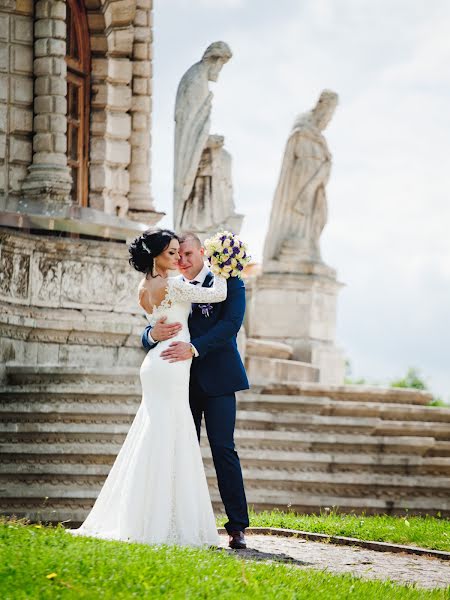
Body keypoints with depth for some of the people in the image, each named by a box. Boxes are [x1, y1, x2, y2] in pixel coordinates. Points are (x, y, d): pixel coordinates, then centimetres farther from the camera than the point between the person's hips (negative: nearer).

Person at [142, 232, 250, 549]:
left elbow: (231, 324, -15)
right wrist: (154, 334, -20)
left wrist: (194, 348, -26)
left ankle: (238, 527, -9)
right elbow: (147, 335, 6)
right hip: (182, 381, 4)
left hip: (217, 379, -4)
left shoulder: (228, 283, 0)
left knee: (223, 449, -9)